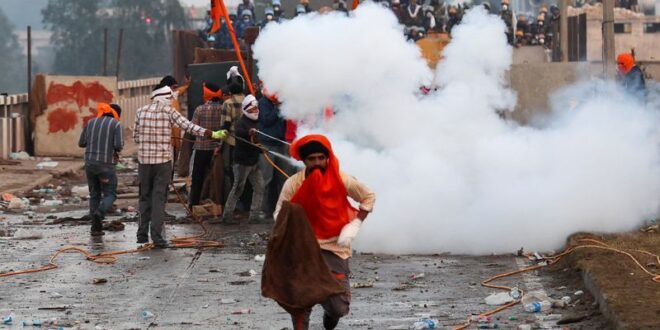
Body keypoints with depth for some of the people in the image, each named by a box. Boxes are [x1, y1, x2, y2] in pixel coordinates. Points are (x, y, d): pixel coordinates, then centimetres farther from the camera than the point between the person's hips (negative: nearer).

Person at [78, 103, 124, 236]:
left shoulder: (90, 123, 11)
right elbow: (118, 145, -11)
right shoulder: (116, 124, -2)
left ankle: (96, 228, 7)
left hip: (90, 163, 4)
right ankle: (100, 212, -25)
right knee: (110, 194, 6)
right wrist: (118, 147, 11)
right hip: (106, 164, -4)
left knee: (94, 194, 13)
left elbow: (81, 143, 12)